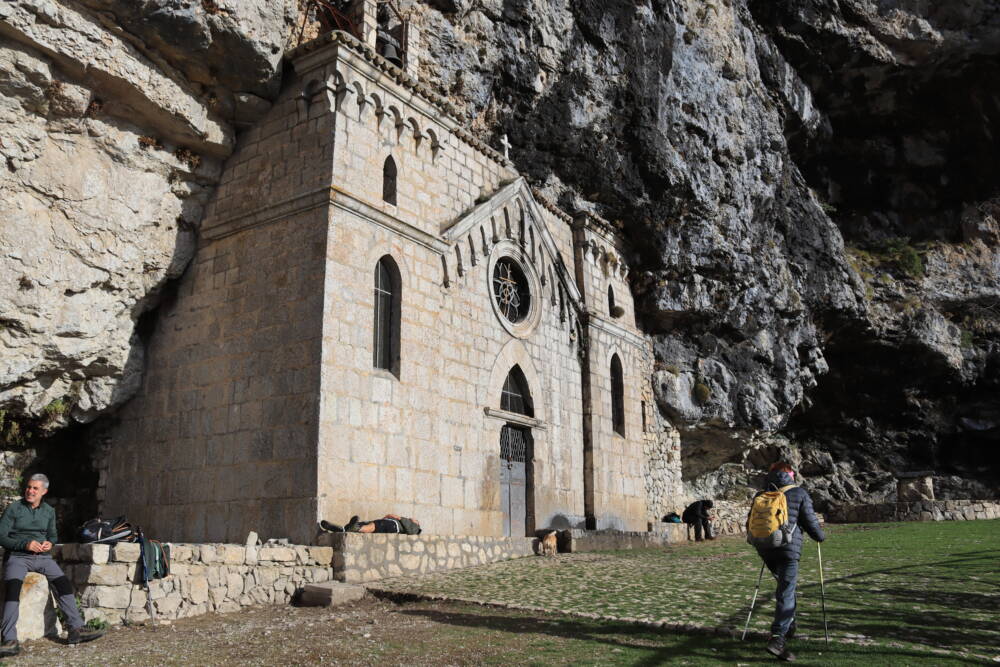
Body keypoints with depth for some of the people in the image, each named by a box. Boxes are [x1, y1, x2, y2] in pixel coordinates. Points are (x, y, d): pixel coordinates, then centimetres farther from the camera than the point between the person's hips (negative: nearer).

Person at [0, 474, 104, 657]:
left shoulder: (49, 511, 12)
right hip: (17, 556, -4)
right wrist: (25, 544, -18)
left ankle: (76, 630, -8)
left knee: (64, 584, -13)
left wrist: (49, 543, -2)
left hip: (42, 556, 4)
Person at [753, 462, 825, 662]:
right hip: (788, 549, -5)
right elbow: (810, 521, 1)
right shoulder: (799, 493, 0)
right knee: (786, 592, -9)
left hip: (765, 550, 5)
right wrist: (820, 537, 21)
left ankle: (788, 627, 33)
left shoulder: (760, 495, 12)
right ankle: (777, 638, -21)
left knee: (784, 586, 25)